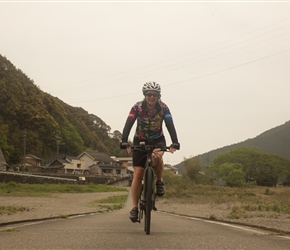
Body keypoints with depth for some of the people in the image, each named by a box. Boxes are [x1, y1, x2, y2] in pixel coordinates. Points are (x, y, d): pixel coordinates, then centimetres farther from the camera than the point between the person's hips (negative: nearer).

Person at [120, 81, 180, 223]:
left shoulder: (163, 108, -16)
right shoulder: (137, 107, -17)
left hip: (157, 140, 0)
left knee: (156, 157, -36)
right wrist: (124, 143, -39)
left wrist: (174, 143, -39)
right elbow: (128, 125, -25)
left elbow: (170, 126, -25)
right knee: (138, 173, -10)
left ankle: (159, 181, -8)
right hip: (140, 141, 0)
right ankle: (134, 207, -5)